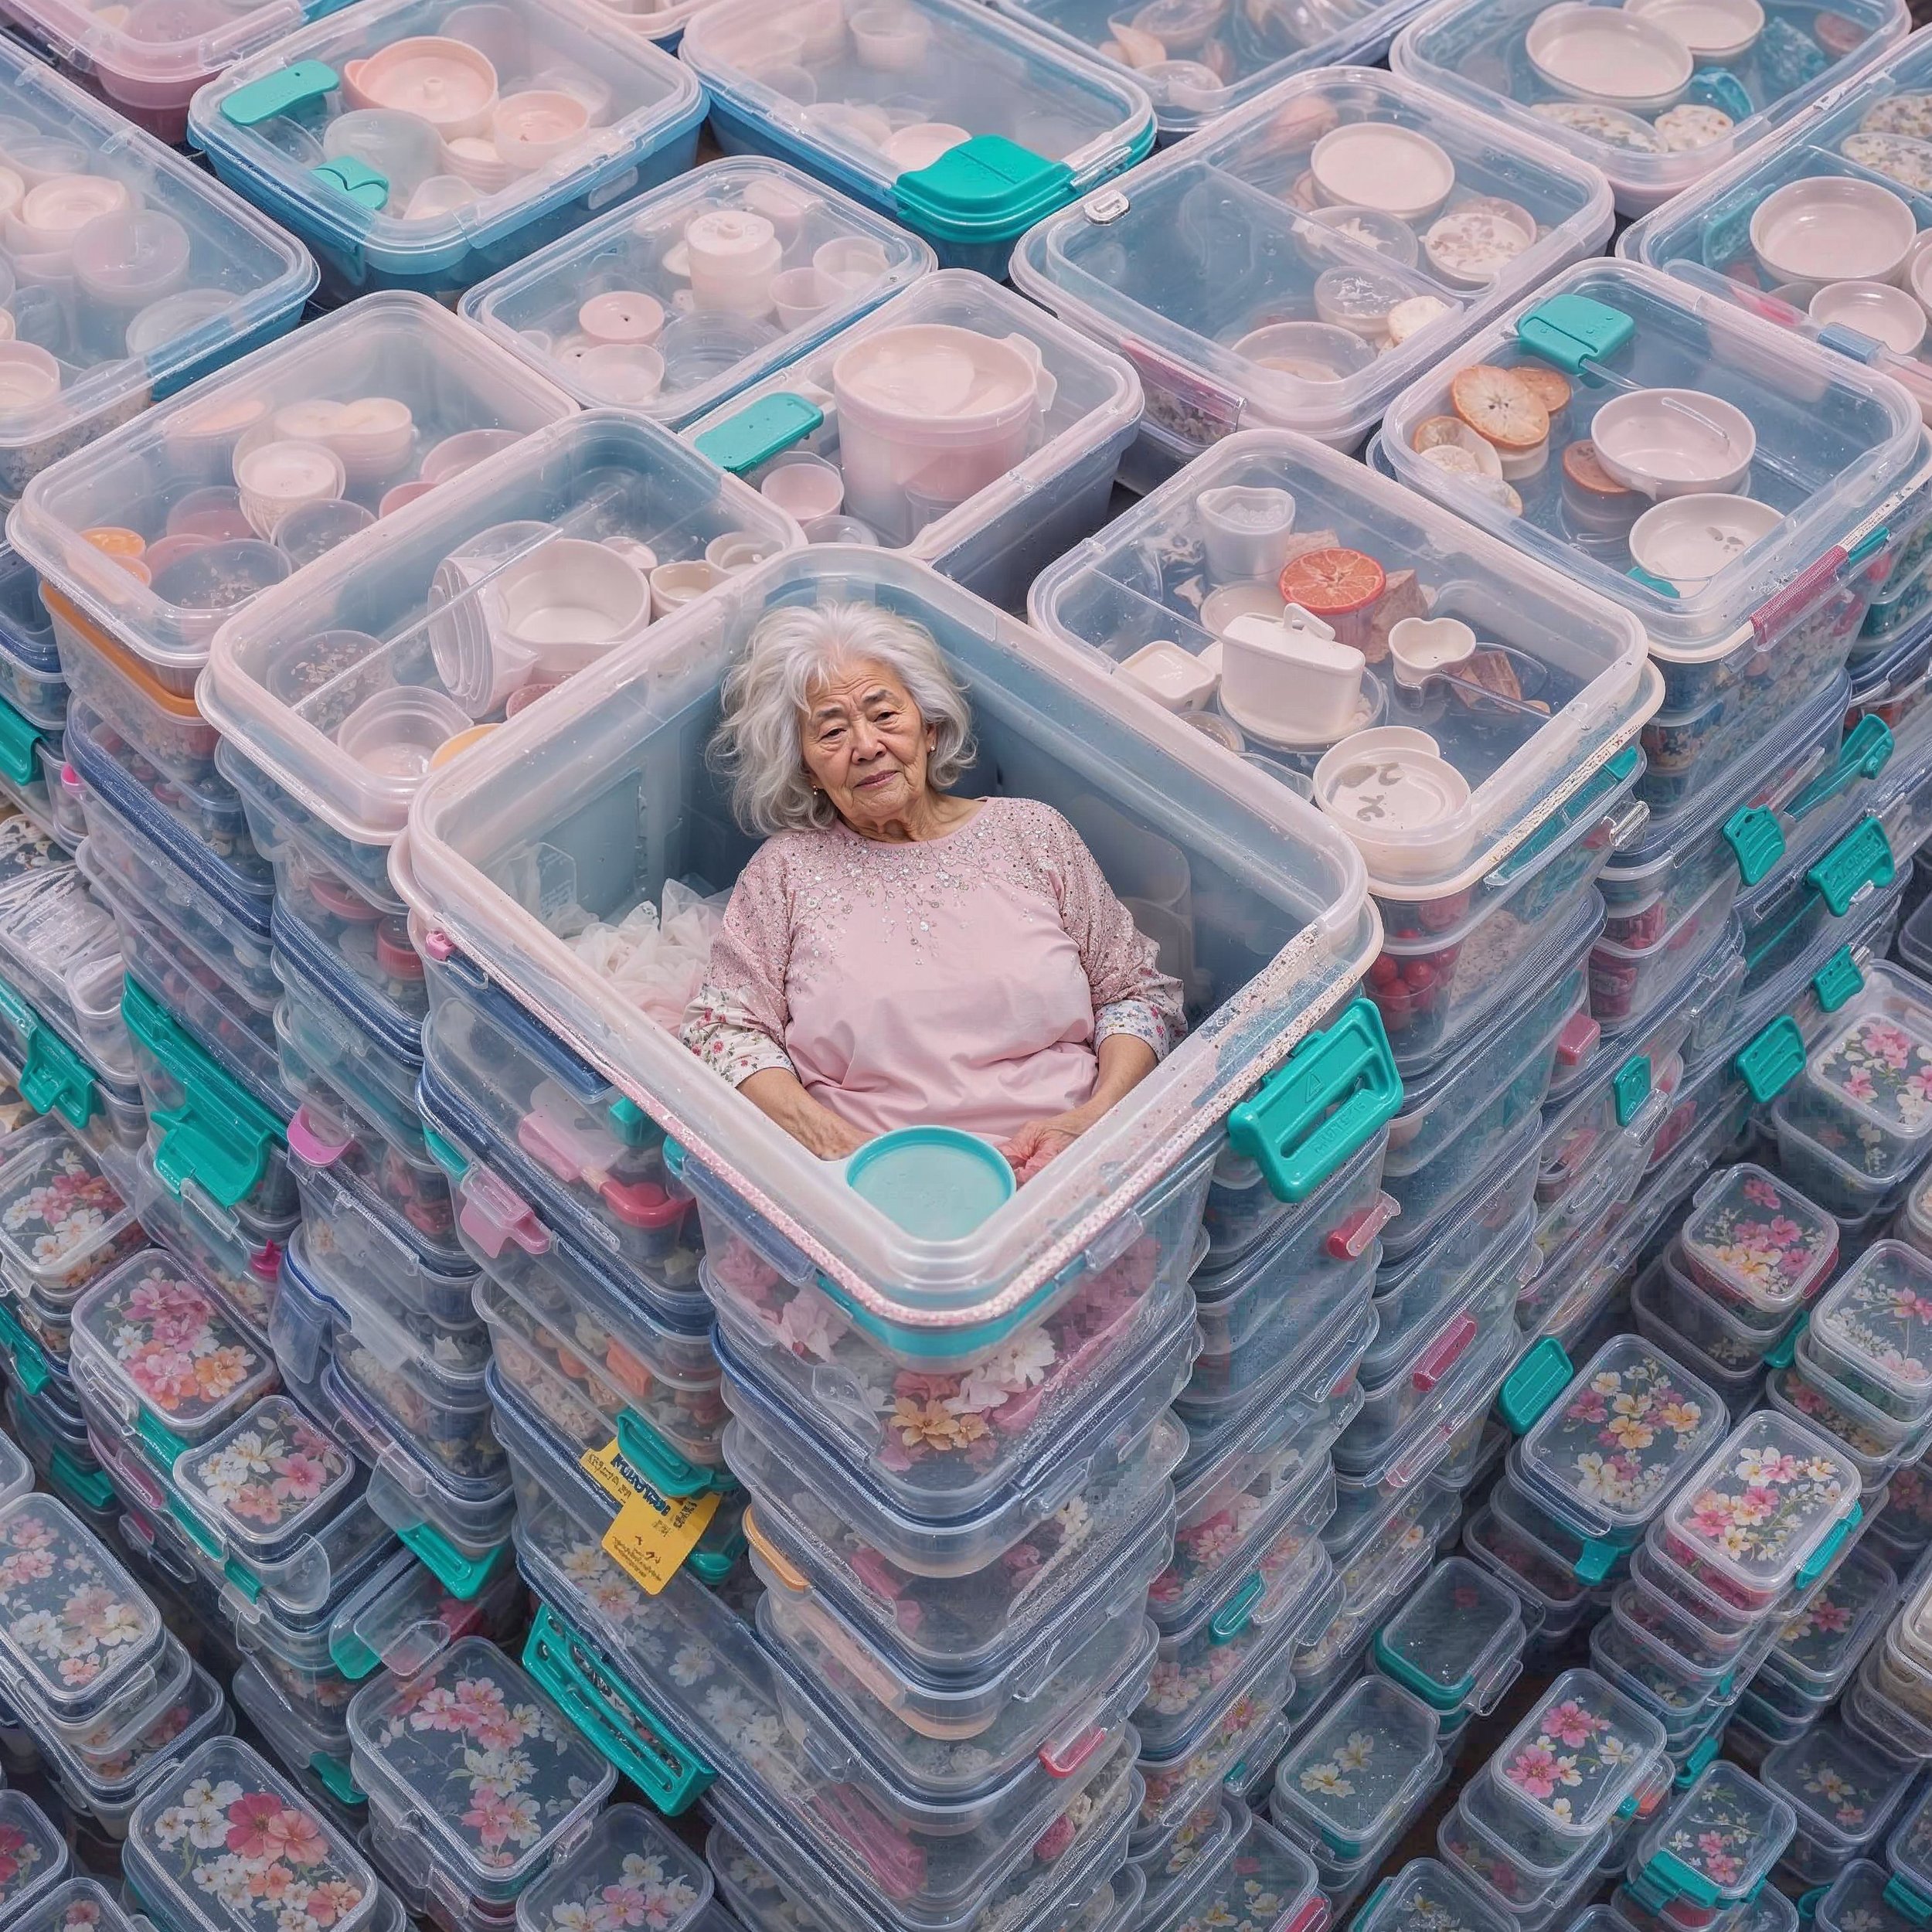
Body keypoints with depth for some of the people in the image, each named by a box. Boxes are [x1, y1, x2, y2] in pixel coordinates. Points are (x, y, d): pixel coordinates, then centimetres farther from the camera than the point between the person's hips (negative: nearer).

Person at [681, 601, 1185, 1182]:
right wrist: (835, 1142, -10)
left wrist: (1092, 1119, -3)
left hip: (1063, 1167, 1)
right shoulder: (786, 869, 14)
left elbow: (1143, 993, 17)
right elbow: (724, 1028, 9)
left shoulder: (1032, 832, 17)